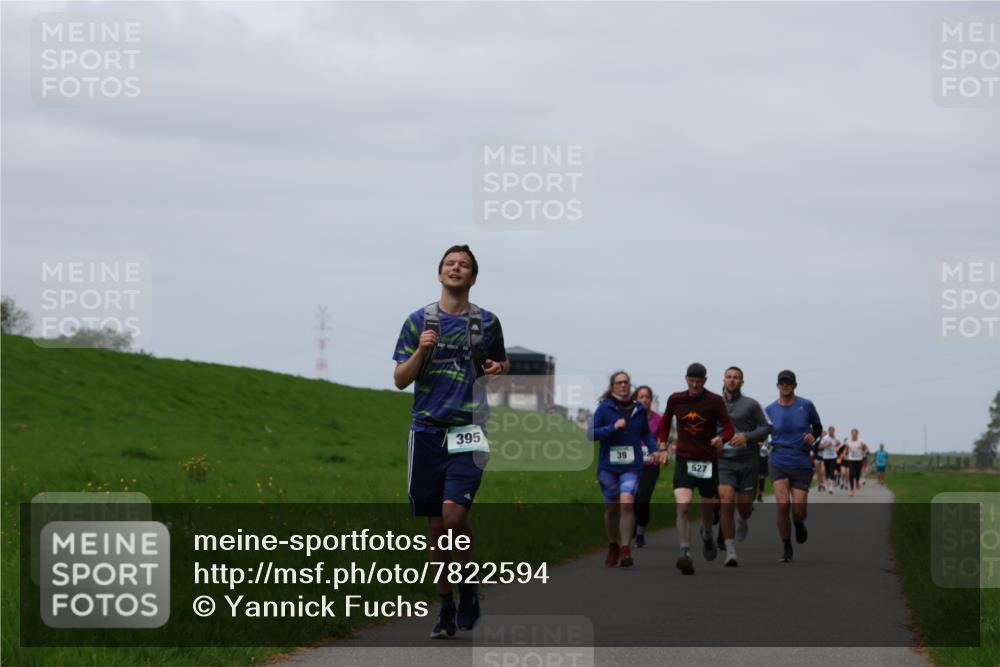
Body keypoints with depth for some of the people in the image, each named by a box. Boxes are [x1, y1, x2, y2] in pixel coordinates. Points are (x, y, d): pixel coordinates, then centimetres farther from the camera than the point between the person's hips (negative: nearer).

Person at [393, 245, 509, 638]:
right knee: (435, 525, 3)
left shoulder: (486, 322, 9)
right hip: (427, 430, 1)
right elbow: (400, 380, 7)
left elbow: (501, 363, 23)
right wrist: (421, 352, -11)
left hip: (467, 430, -1)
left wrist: (499, 369, 0)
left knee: (454, 513, -18)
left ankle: (468, 586, 4)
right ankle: (446, 606, 14)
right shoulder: (419, 321, 8)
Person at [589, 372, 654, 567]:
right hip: (608, 465, 0)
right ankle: (613, 547, 29)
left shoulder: (639, 409, 6)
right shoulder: (605, 408, -1)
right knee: (611, 508, 7)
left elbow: (646, 433, 20)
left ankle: (626, 549, -16)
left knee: (627, 502, -20)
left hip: (631, 465, 0)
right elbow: (592, 433, -7)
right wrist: (613, 427, -18)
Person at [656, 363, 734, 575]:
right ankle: (685, 553, -23)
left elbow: (728, 427, -7)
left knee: (708, 508, 14)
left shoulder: (715, 401, -5)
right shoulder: (675, 400, 2)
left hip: (708, 461, 0)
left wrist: (721, 438, -29)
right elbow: (665, 421, 20)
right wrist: (662, 447, 12)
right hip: (683, 460, 0)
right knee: (682, 507, -19)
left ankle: (707, 534, 49)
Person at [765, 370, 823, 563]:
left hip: (802, 465, 0)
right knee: (782, 504, -16)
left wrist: (813, 436, -7)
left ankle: (799, 525, 36)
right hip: (779, 464, 0)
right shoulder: (770, 410, 2)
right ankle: (787, 549, 0)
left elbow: (818, 427, 13)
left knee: (798, 509, -5)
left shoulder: (806, 406, 0)